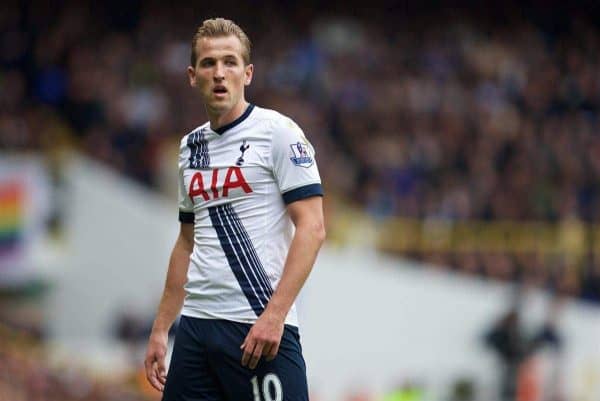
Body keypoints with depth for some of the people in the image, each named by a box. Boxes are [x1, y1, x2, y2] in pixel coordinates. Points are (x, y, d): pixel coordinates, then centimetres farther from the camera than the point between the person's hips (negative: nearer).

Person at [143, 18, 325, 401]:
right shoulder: (191, 146, 16)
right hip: (196, 325, 7)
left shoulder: (277, 132, -5)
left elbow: (311, 228, -11)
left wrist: (274, 315, -19)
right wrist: (160, 329, 19)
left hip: (260, 328, -7)